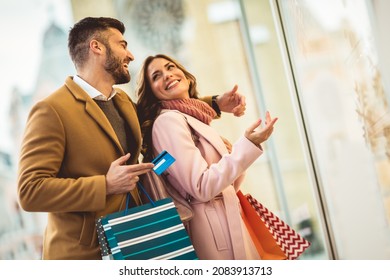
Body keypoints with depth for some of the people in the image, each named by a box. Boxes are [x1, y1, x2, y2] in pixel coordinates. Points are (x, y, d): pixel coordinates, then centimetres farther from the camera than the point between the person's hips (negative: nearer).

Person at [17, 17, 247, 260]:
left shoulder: (123, 101, 10)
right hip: (83, 253, -7)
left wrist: (215, 103, 19)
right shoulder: (52, 110, -14)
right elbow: (30, 191, -19)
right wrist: (105, 185, -22)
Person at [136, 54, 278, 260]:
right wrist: (247, 145, -22)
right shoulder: (168, 120, -12)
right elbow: (202, 188, -20)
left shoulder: (194, 119, 15)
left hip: (226, 220, 9)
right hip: (211, 226, -9)